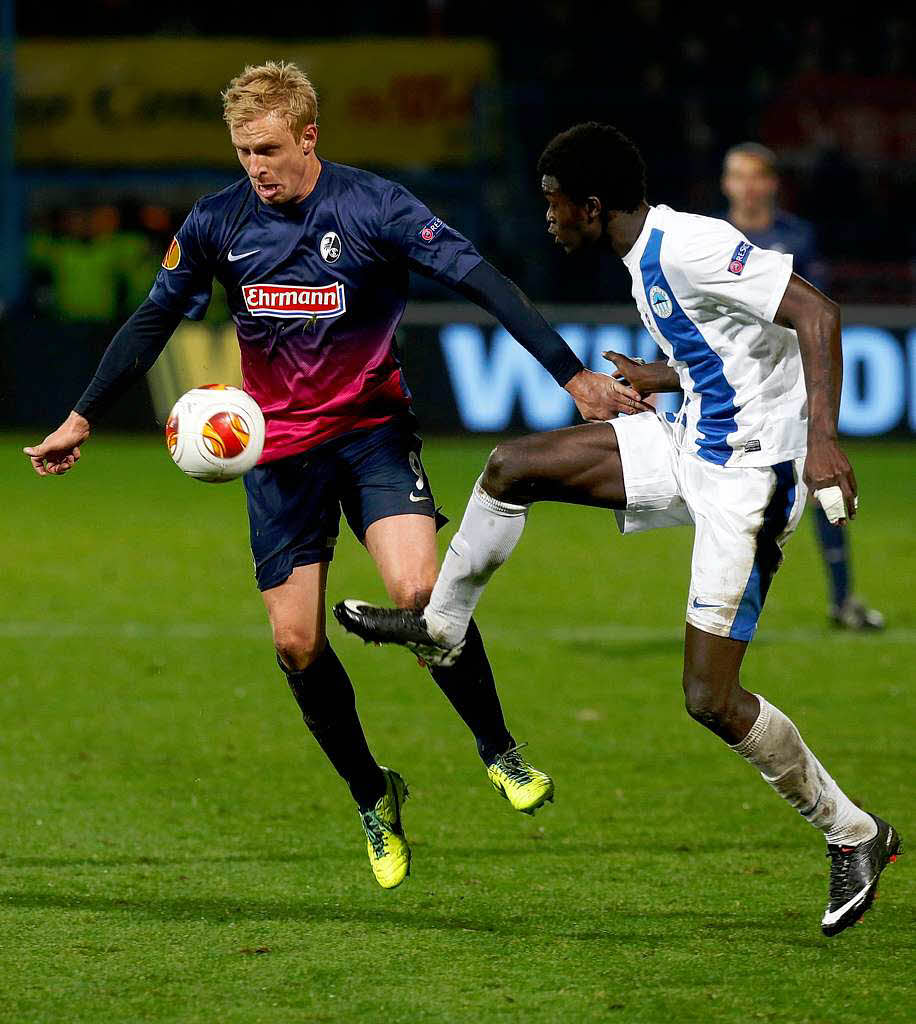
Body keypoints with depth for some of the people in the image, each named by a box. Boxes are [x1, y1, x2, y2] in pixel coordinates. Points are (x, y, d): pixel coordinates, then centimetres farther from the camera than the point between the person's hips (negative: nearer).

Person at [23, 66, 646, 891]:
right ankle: (374, 798, 19)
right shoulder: (217, 224, -3)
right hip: (280, 446, 3)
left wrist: (572, 375, -24)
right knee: (296, 643, -2)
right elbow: (153, 322, 10)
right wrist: (82, 419, 10)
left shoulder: (374, 207, -14)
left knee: (418, 589, -25)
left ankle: (499, 751, -2)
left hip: (372, 428, -3)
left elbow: (481, 282, -18)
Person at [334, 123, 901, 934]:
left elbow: (816, 314, -28)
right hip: (694, 446, 9)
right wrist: (656, 380, 35)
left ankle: (854, 834, 8)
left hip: (746, 479, -9)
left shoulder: (689, 249, -22)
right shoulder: (647, 260, 9)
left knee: (711, 701, -8)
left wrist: (822, 439, -37)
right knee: (513, 467, 8)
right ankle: (439, 624, 29)